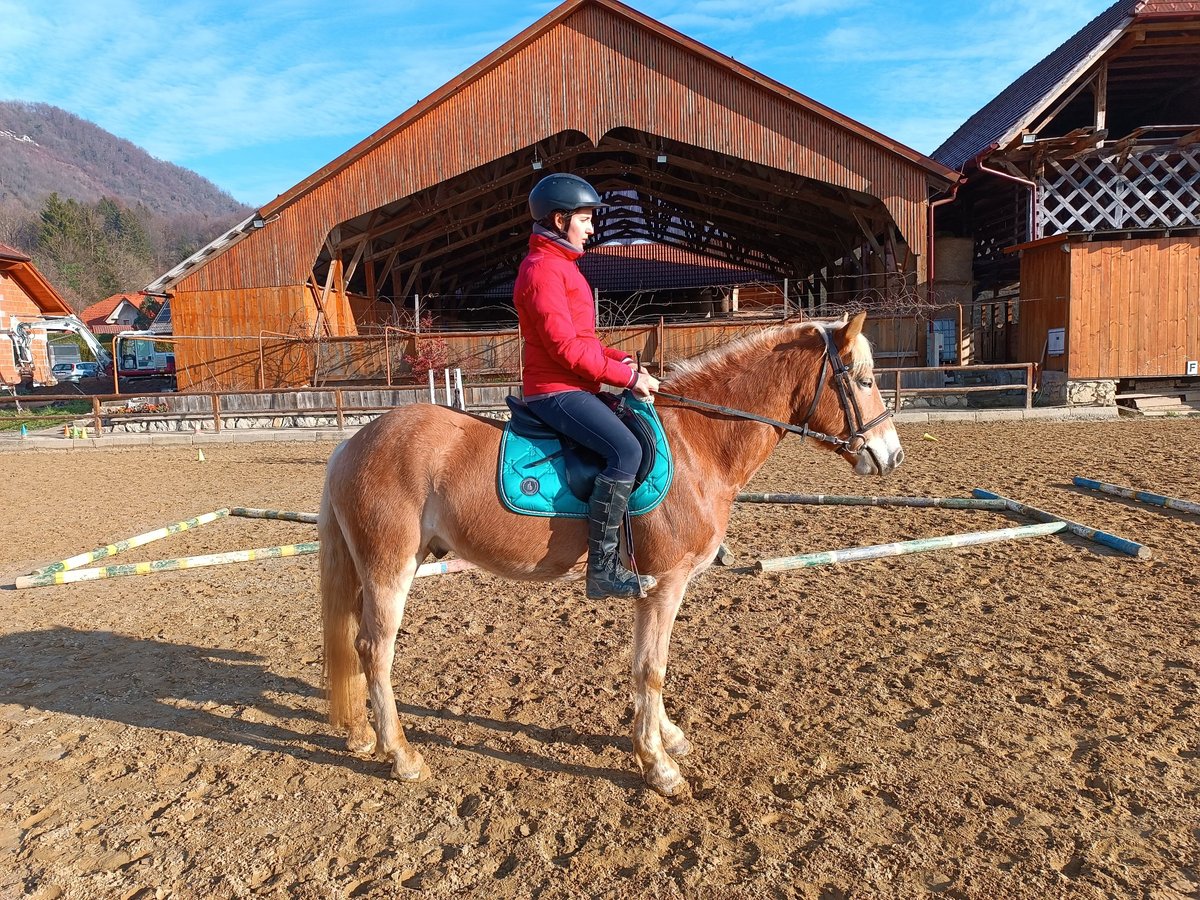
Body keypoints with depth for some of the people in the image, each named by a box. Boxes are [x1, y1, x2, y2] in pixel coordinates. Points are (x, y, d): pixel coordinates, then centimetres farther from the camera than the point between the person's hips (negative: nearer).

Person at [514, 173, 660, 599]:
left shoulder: (559, 266, 20)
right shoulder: (542, 269, -13)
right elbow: (565, 347, -21)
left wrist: (623, 360, 6)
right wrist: (627, 376, -17)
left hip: (574, 387, 11)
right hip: (557, 391, -11)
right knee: (625, 451, -26)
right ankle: (602, 568, -21)